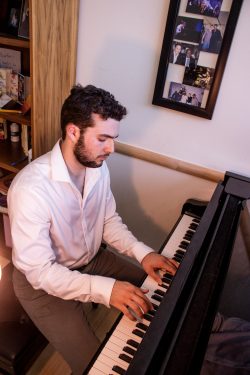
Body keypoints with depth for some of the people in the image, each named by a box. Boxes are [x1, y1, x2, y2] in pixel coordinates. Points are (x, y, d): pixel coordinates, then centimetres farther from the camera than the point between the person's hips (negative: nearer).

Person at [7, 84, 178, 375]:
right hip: (43, 282, -6)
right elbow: (40, 271, -28)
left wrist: (143, 252, -14)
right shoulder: (30, 188, -32)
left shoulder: (98, 167, -10)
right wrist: (105, 289, -36)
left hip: (92, 259, 7)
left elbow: (109, 220, 1)